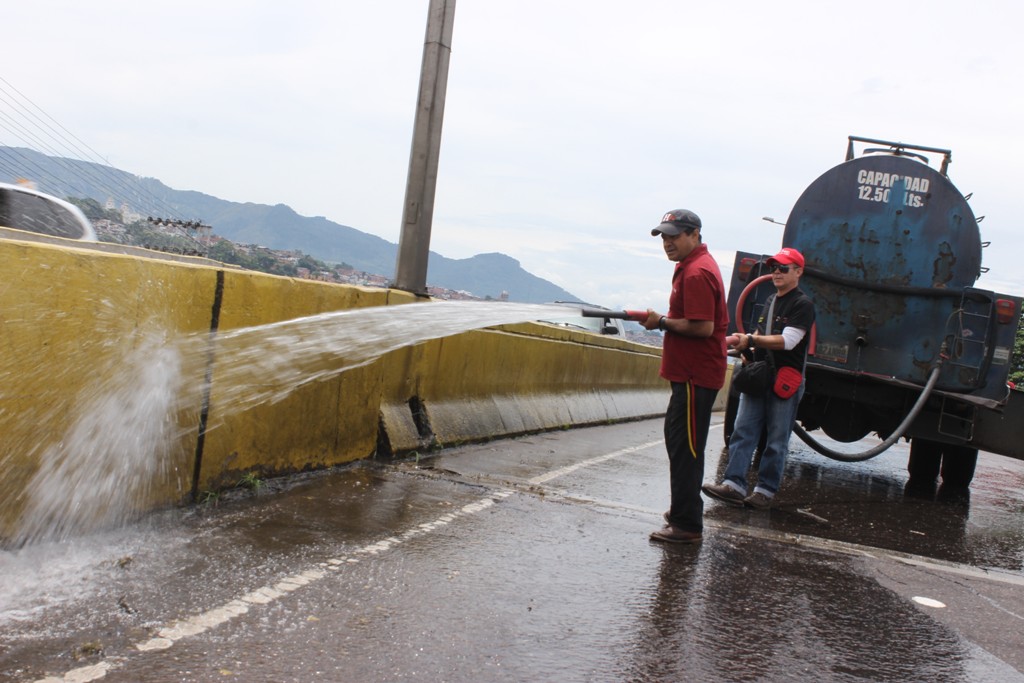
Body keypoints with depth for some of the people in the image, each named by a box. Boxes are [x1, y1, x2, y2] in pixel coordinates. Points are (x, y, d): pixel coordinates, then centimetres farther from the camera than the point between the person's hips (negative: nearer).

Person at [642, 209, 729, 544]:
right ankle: (684, 509, 32)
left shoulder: (696, 273, -18)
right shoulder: (692, 265, 16)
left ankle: (687, 525, -1)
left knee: (686, 447, -7)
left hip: (696, 376, -11)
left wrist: (663, 322, -15)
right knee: (678, 439, 20)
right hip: (689, 372, 11)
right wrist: (665, 320, 7)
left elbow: (703, 327, -25)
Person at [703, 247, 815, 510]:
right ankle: (734, 485, -2)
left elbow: (787, 341, -17)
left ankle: (765, 490, 8)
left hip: (785, 381, -7)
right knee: (743, 431, -1)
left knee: (776, 441, 1)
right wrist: (743, 342, 7)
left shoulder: (803, 304, -7)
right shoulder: (770, 301, 19)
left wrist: (751, 340, -16)